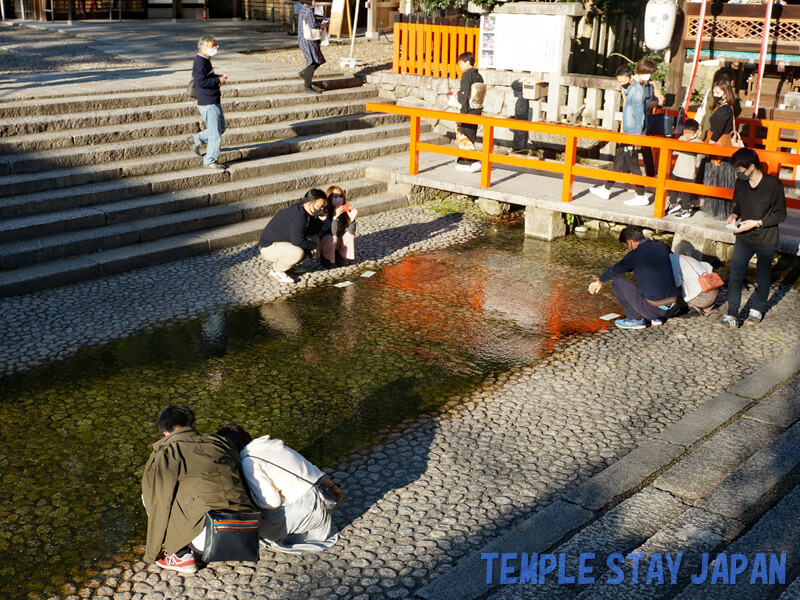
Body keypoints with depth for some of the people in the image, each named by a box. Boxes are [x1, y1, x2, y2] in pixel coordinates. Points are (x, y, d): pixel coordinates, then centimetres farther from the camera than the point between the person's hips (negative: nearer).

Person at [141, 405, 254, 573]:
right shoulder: (220, 443, 18)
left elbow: (159, 502, 5)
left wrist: (153, 552, 17)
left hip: (207, 540, -6)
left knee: (149, 495, 15)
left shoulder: (165, 452, 5)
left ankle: (182, 556, 8)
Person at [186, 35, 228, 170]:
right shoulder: (200, 62, -18)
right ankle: (209, 161, 10)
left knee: (221, 128, 21)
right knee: (215, 134, -3)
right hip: (208, 104, -10)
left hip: (214, 102, 10)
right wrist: (218, 80, -19)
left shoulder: (205, 61, 14)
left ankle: (195, 140, 30)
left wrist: (220, 77, 9)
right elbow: (201, 82, -27)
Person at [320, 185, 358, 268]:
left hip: (338, 243, 4)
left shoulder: (346, 211, -14)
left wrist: (352, 218, -37)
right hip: (326, 241, -4)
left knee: (350, 235, -22)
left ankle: (340, 256, 1)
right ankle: (326, 258, -5)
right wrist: (335, 217, -48)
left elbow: (351, 232, -19)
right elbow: (333, 233, -34)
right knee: (332, 238, -34)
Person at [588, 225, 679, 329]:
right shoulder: (662, 247, 5)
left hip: (653, 309, -6)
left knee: (618, 282, 5)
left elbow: (614, 270, 11)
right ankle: (657, 318, 20)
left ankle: (636, 319, 10)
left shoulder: (634, 255, -8)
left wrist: (599, 282, 30)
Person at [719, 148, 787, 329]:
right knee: (735, 275, -5)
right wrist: (734, 215, -8)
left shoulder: (773, 185, -17)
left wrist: (756, 223, -22)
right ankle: (732, 315, -2)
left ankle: (758, 309, 34)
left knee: (763, 277, 12)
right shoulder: (741, 182, -3)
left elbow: (781, 214, -12)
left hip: (766, 240, -4)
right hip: (744, 238, 4)